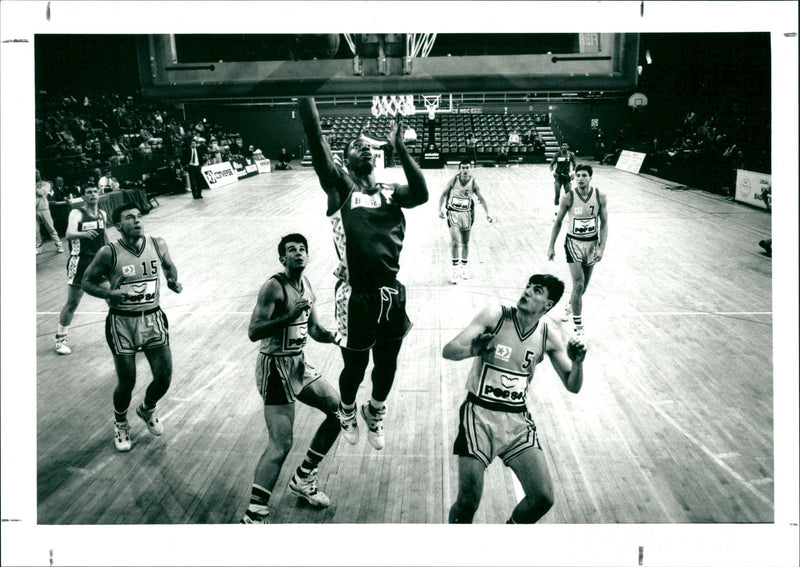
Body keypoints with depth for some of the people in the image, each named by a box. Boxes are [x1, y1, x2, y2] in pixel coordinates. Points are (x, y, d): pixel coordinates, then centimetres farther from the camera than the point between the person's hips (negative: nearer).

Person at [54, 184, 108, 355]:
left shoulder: (102, 214, 7)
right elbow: (69, 234, -29)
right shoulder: (77, 213, -12)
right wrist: (84, 234, -48)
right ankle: (60, 339, 17)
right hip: (80, 262, -5)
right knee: (72, 303, 1)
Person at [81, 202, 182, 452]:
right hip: (122, 322, -3)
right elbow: (87, 282, -2)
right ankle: (120, 424, 35)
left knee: (164, 377, 3)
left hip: (153, 319, 3)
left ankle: (147, 410, 37)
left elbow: (169, 265, 18)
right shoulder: (109, 253, -12)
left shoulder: (157, 244, -2)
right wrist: (111, 293, -19)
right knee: (126, 382, 4)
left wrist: (173, 281, -2)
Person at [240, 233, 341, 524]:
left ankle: (303, 478, 27)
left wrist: (335, 336, 0)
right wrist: (289, 316, -35)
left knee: (339, 408, 14)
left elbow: (314, 329, 18)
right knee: (281, 444, -13)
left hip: (299, 363, 9)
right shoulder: (274, 287, -17)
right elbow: (253, 332, -26)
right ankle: (253, 517, -3)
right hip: (275, 367, -9)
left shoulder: (306, 285, 9)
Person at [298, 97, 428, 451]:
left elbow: (422, 194, -12)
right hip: (356, 296, -4)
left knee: (387, 365, 17)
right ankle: (346, 412, 44)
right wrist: (305, 98, -22)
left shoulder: (391, 192, 9)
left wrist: (399, 147, -13)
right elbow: (316, 142, -16)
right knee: (355, 366, 11)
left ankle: (375, 412, 47)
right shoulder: (339, 186, -2)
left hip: (391, 294, 4)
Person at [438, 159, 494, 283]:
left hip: (466, 214, 2)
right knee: (455, 241, -15)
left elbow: (481, 199, -1)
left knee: (465, 243, 10)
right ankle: (455, 267, -7)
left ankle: (464, 266, 27)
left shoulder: (473, 183, -6)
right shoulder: (454, 180, -8)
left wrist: (487, 214, -9)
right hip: (453, 213, -2)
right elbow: (444, 194, 0)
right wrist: (440, 209, -11)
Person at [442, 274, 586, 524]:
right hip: (480, 413, -3)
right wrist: (472, 350, -37)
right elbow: (448, 351, -15)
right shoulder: (495, 315, -8)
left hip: (517, 419, 4)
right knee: (468, 503, -9)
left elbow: (573, 386, 6)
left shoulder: (549, 336, 2)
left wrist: (577, 362, -15)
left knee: (543, 498, -4)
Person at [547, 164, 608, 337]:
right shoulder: (569, 198, -11)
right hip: (574, 242, -3)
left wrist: (601, 248, -11)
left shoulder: (600, 197, -8)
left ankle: (570, 306, 44)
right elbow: (558, 222, -2)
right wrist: (551, 247, -2)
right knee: (578, 285, -12)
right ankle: (578, 325, -3)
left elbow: (604, 223, -2)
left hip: (592, 243, 3)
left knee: (584, 285, 13)